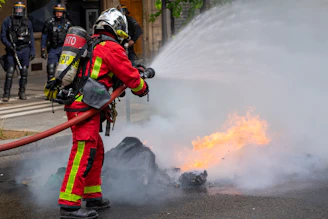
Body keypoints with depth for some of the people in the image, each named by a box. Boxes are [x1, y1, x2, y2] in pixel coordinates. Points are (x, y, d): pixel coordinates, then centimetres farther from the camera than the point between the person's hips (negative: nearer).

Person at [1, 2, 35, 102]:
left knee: (24, 71, 0)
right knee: (10, 72, -10)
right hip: (12, 50, -2)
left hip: (24, 49, 2)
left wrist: (32, 51, 8)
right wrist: (9, 45, -13)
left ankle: (22, 92, 11)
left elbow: (31, 38, 15)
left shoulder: (27, 22, 13)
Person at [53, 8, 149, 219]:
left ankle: (93, 196, 27)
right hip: (85, 106, -10)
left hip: (74, 103, 10)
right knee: (84, 153, -13)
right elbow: (131, 76, -2)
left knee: (96, 150, 19)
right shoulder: (112, 48, -5)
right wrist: (143, 88, 18)